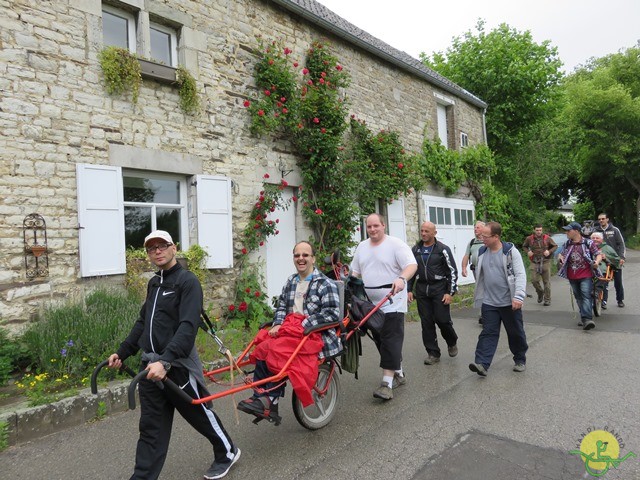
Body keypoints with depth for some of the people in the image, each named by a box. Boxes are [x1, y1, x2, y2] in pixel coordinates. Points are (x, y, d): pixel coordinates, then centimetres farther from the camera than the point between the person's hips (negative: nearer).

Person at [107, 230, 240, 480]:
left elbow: (188, 327, -23)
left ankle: (228, 452, 34)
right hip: (151, 366, 6)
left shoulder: (187, 281, -12)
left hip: (178, 365, -6)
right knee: (151, 428, 10)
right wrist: (122, 352, 17)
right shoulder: (154, 283, 13)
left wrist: (165, 361, -32)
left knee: (201, 415, 11)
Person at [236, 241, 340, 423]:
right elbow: (282, 305, 18)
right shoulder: (291, 281, 20)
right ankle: (262, 399, -16)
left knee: (278, 351, -29)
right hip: (289, 327, 6)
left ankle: (269, 400, -15)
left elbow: (332, 313, -10)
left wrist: (304, 325, -16)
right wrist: (278, 324, -3)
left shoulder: (325, 284, -1)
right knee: (262, 349, -23)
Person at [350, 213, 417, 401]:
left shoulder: (395, 244, -8)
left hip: (392, 303, -7)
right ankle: (398, 374, 28)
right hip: (371, 304, 7)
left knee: (391, 341, -9)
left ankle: (387, 383, -6)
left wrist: (401, 278, -36)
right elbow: (355, 271, 19)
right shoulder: (361, 247, 13)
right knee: (380, 341, 13)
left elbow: (412, 265, -18)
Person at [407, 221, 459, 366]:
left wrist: (450, 292, -8)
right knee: (426, 322, 4)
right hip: (421, 290, 4)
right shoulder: (415, 250, 10)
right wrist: (409, 290, 9)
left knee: (442, 320, -5)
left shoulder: (443, 249, -2)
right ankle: (433, 353, 15)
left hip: (439, 289, -3)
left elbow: (452, 271, -2)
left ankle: (452, 342, 26)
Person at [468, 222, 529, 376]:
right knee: (488, 333, -1)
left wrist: (518, 297, -26)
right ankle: (482, 364, -6)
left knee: (516, 333, 13)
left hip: (509, 302, -3)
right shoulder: (482, 252, 5)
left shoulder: (511, 251, -11)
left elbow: (520, 275, -16)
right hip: (489, 303, 3)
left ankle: (520, 360, 32)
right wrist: (479, 295, 17)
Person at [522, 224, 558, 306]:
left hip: (545, 262, -1)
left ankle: (547, 300, 14)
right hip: (534, 263, 1)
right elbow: (524, 246, 17)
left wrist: (549, 251, -8)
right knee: (534, 280, -6)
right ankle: (540, 293, 24)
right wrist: (528, 251, -2)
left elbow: (555, 246, 10)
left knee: (546, 282, 3)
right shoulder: (529, 239, 1)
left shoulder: (547, 238, -1)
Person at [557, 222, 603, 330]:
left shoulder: (588, 243, -5)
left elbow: (598, 254, -3)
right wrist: (560, 257, -4)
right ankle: (584, 318, 24)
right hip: (572, 277, 5)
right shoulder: (567, 244, 8)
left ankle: (587, 319, -18)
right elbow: (561, 254, 19)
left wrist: (597, 262, -23)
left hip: (586, 276, -5)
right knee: (578, 298, 13)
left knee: (586, 296, -14)